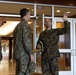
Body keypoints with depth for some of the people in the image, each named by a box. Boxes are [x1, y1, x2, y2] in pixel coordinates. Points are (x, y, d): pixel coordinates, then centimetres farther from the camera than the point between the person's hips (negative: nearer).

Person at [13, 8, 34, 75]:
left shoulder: (17, 26, 18)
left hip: (17, 53, 9)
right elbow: (26, 40, -18)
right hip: (24, 54, -9)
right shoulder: (25, 25, -9)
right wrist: (31, 54, -15)